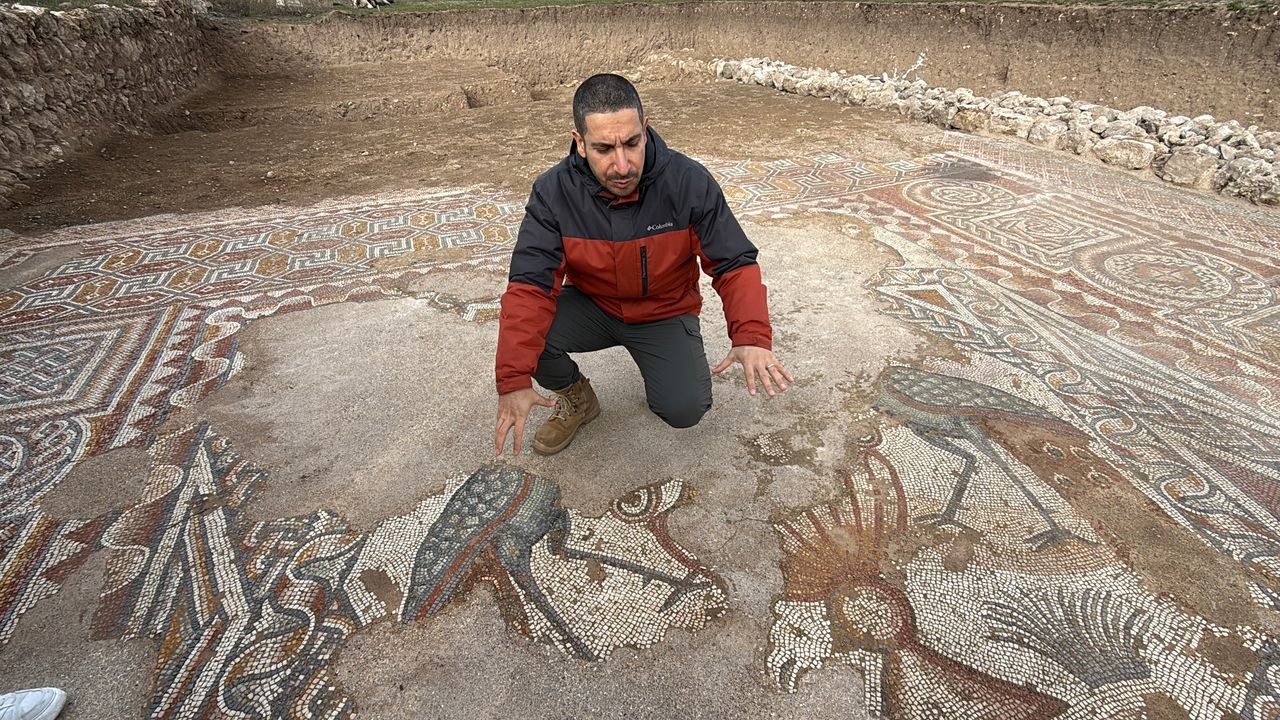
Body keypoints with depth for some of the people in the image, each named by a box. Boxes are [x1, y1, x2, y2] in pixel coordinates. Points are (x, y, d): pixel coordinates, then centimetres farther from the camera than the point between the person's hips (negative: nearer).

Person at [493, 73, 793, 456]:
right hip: (592, 306, 1)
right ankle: (575, 396, 7)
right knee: (521, 333, -26)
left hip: (666, 313, 0)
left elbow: (735, 263, -17)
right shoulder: (553, 192, -20)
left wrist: (752, 336, -35)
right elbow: (530, 285, -24)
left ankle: (662, 372, 18)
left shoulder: (689, 181, -21)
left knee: (685, 410, -20)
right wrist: (513, 380, -35)